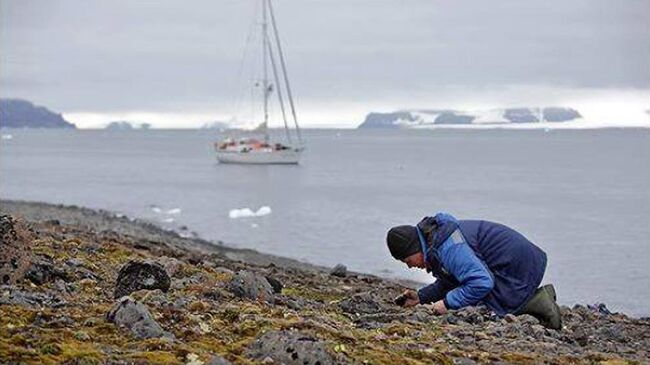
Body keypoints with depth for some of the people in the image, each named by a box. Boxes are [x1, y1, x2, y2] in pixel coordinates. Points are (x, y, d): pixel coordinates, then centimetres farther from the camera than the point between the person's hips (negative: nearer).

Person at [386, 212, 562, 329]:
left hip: (519, 265, -11)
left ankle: (538, 302, -7)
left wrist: (448, 303, -25)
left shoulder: (448, 247, -27)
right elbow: (448, 282, 17)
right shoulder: (433, 241, 8)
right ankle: (537, 297, 11)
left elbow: (481, 282, -32)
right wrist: (421, 296, 5)